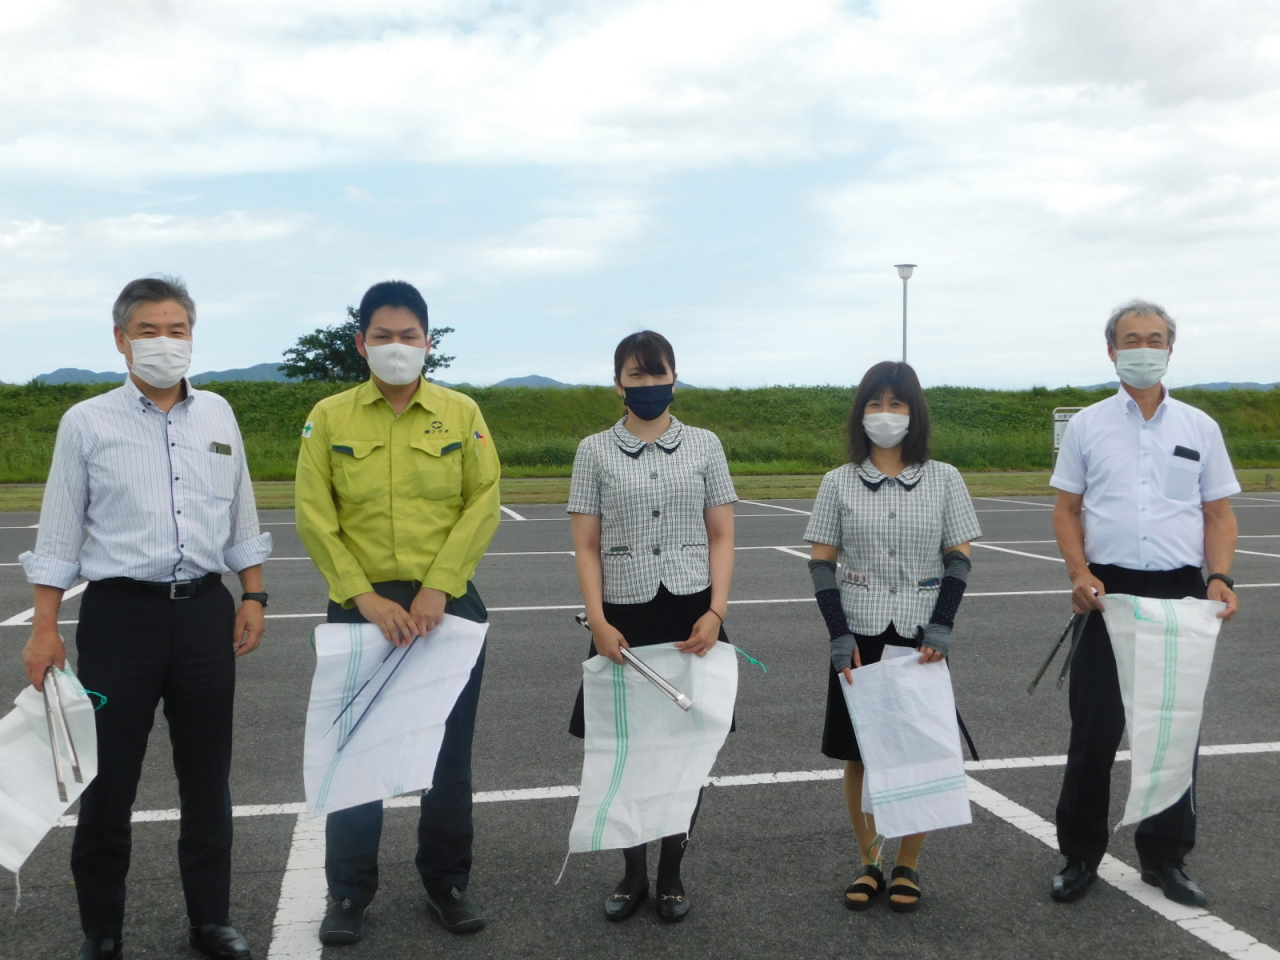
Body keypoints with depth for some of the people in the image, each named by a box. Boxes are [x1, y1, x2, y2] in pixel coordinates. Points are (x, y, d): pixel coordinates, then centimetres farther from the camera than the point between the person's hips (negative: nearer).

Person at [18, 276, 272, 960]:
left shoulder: (217, 414, 8)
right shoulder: (87, 422, -1)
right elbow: (58, 535, 1)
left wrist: (253, 598, 8)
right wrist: (44, 630, -3)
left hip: (205, 612, 3)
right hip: (121, 614, -3)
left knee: (207, 779, 12)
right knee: (109, 781, 5)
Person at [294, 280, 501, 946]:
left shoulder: (462, 413, 2)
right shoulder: (330, 417, 1)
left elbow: (483, 504, -3)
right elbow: (314, 517, -3)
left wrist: (435, 589, -12)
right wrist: (367, 597, -12)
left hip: (448, 605, 1)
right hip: (360, 608, 0)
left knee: (449, 754, 10)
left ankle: (448, 882, 28)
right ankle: (349, 892, 25)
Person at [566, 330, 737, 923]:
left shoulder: (704, 446, 5)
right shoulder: (595, 451, 4)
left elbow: (722, 537, 4)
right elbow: (586, 547, 1)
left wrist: (717, 611, -7)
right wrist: (597, 621, -9)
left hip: (692, 614, 0)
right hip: (624, 616, 0)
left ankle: (671, 873, 25)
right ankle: (633, 873, 26)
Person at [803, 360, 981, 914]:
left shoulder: (943, 479, 0)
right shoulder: (840, 483, 1)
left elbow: (959, 560, 1)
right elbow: (822, 564, 0)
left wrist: (940, 630, -10)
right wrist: (840, 637, -9)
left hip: (921, 638, 0)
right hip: (858, 638, 1)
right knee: (858, 756, 6)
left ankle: (907, 866, 22)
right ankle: (869, 864, 23)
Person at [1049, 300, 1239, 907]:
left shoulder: (1199, 427, 8)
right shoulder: (1087, 425, 5)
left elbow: (1219, 513, 8)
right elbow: (1066, 509, 5)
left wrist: (1220, 577, -8)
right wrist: (1080, 574, -11)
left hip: (1180, 594, 2)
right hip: (1107, 591, -1)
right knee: (1095, 729, 5)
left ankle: (1165, 858, 25)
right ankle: (1080, 856, 19)